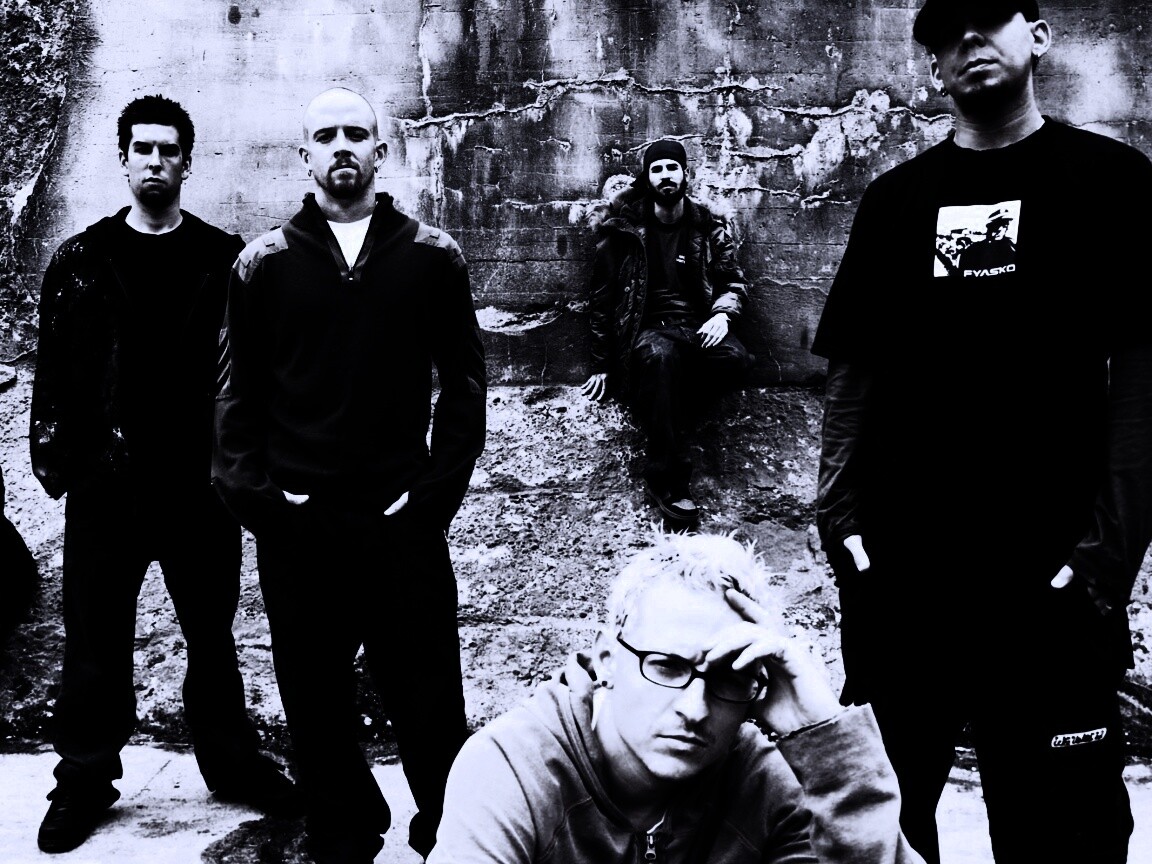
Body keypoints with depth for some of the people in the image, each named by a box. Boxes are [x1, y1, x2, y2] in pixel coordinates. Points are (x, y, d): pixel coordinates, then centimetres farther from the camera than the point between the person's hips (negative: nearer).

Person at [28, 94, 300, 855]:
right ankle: (86, 780, 17)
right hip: (106, 480, 0)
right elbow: (54, 365, 3)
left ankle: (233, 762, 25)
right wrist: (53, 456, -3)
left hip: (199, 479, 0)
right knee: (97, 639, 7)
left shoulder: (223, 259, 2)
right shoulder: (82, 259, 4)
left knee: (212, 633, 12)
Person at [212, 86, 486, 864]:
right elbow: (241, 392, 6)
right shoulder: (265, 264, 4)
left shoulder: (432, 256, 3)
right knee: (318, 708, 10)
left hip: (404, 521, -1)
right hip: (296, 527, 1)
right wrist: (251, 493, -5)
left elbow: (465, 381, 4)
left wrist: (440, 490, -4)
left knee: (427, 698, 4)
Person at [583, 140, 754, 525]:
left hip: (698, 329, 2)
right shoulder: (623, 229, 4)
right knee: (660, 354, -40)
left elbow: (734, 282, 14)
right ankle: (669, 482, -37)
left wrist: (722, 313, -10)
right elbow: (602, 298, 8)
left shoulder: (709, 227, 11)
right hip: (648, 330, -2)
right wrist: (601, 365, 6)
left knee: (735, 358, -34)